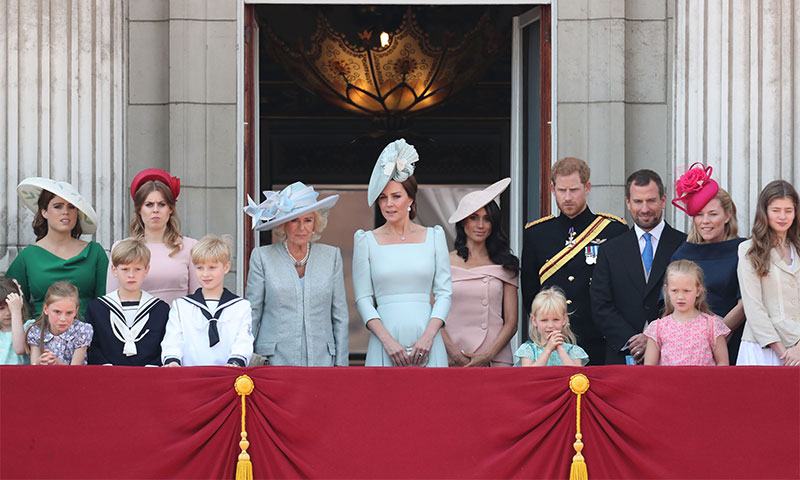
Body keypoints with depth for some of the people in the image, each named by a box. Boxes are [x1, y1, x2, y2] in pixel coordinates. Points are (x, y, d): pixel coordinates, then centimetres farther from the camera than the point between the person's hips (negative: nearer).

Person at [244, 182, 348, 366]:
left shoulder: (331, 256, 8)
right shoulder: (262, 257, 3)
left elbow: (340, 316, 10)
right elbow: (252, 314, 6)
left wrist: (341, 364, 5)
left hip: (321, 359, 2)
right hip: (275, 361, -1)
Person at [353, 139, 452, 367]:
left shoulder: (434, 236, 9)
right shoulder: (366, 241, 6)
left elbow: (444, 292, 6)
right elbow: (363, 299, 2)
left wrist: (428, 336, -8)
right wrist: (387, 340, -10)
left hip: (427, 344, 1)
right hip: (385, 346, -1)